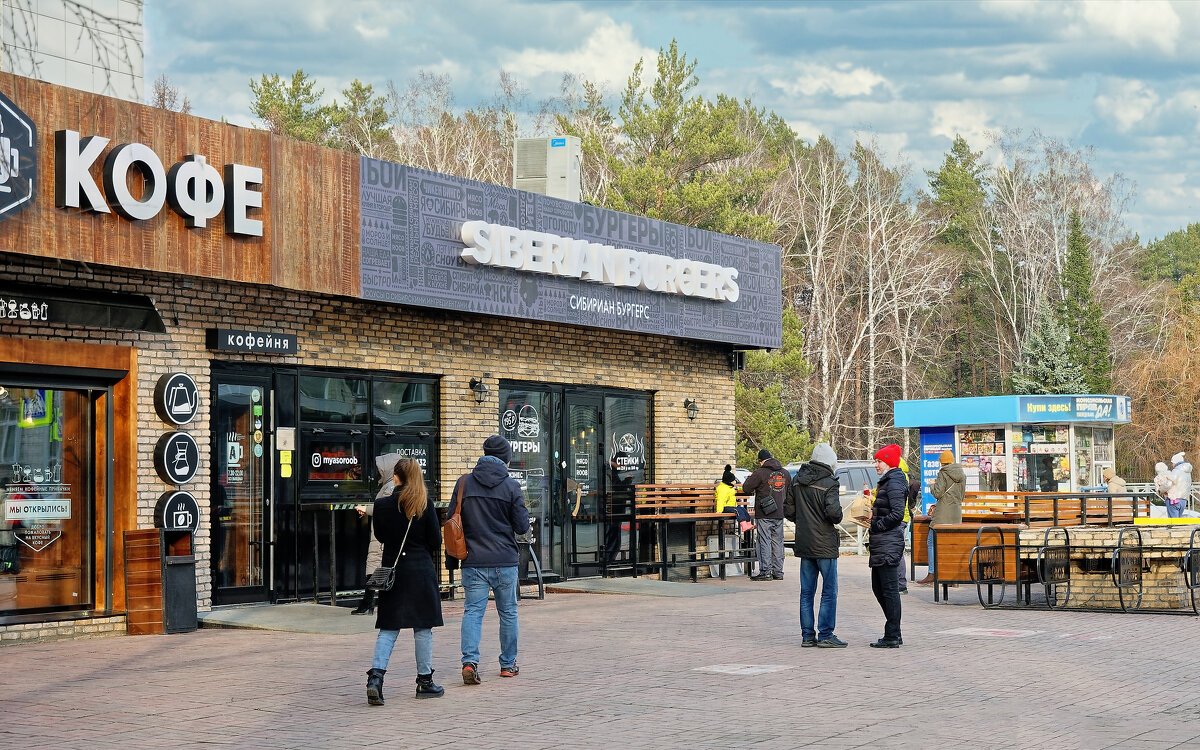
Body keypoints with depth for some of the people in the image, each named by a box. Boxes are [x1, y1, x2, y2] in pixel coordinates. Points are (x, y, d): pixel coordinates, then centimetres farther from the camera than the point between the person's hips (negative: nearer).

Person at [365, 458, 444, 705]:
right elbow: (436, 541, -6)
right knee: (423, 627, 8)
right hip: (421, 570, -2)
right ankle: (425, 680, 14)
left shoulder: (382, 505, -5)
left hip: (392, 570, 2)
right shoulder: (425, 504, -9)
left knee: (388, 628, 7)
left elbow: (380, 537, 9)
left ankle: (376, 675, -10)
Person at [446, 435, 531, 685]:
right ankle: (508, 664, 21)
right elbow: (522, 526, -3)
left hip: (473, 561, 1)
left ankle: (470, 661, -17)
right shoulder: (511, 486, -5)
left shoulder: (464, 482, 1)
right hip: (505, 561, -1)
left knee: (473, 611, 1)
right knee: (508, 612, 13)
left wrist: (451, 559, 12)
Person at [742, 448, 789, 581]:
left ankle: (766, 572, -4)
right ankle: (778, 572, 13)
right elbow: (789, 492, 21)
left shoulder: (760, 473, -11)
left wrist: (749, 478, 13)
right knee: (777, 542, 10)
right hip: (779, 514, 6)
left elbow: (746, 488, -7)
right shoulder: (785, 473, 9)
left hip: (764, 515, -6)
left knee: (764, 542, -3)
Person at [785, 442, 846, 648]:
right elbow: (833, 512, -25)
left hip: (803, 544, 7)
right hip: (824, 544, -7)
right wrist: (837, 519, -4)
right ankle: (825, 635, -1)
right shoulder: (828, 484, -13)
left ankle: (807, 635, 13)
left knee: (806, 591, 11)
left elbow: (788, 511, 11)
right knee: (829, 591, 0)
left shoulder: (797, 480, 8)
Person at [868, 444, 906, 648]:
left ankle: (892, 637, -2)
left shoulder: (894, 483, -14)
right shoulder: (887, 481, 18)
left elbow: (897, 514, -22)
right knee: (878, 588, 14)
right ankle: (894, 634, 20)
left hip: (888, 543, -11)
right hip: (881, 543, 11)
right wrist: (872, 514, 10)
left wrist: (876, 525, -14)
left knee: (889, 589, -6)